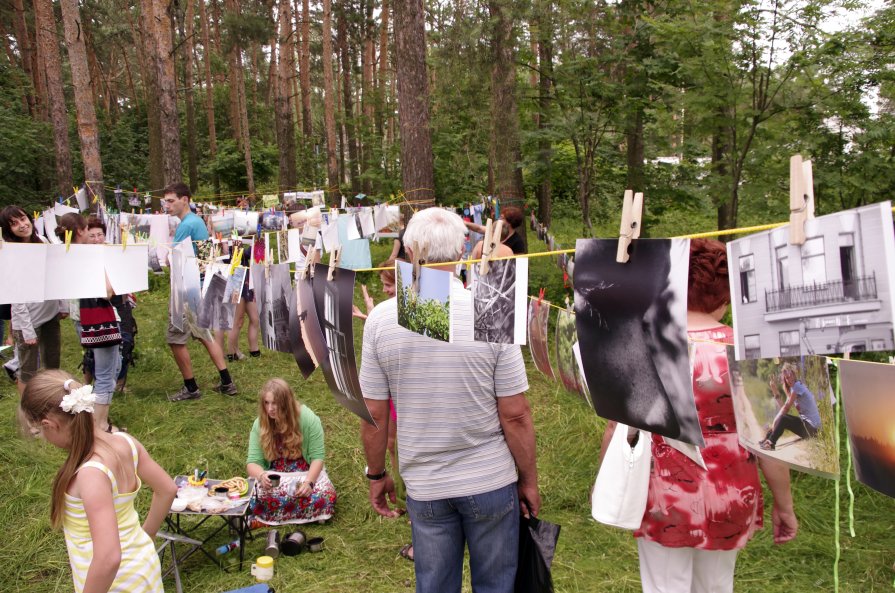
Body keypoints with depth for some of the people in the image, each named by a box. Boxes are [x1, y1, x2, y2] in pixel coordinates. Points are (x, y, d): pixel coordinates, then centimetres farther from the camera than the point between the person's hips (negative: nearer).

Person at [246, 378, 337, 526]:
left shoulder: (308, 419, -14)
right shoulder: (260, 424, -6)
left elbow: (317, 457, -12)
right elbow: (253, 462, -8)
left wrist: (308, 482, -29)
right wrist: (261, 475, -32)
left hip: (306, 473, -1)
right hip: (273, 476, 1)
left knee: (326, 496, -31)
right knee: (256, 496, -32)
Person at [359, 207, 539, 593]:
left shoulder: (381, 319, -10)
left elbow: (374, 414, -5)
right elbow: (515, 415, -11)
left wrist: (376, 475, 11)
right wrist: (529, 480, 3)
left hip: (424, 486, 2)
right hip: (492, 482, -1)